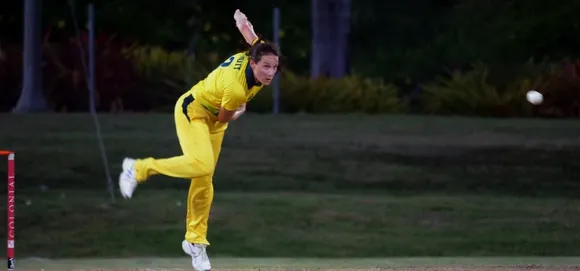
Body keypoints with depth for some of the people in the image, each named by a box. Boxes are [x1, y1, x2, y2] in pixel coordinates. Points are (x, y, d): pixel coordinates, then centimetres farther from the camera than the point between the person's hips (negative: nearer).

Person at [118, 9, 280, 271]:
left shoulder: (257, 52, -21)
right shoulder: (236, 89, -39)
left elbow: (245, 26, 0)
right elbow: (223, 121, -19)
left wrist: (241, 21, 20)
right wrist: (240, 112, 0)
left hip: (213, 115, 8)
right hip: (192, 111, -8)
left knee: (205, 181, 7)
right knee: (200, 164, -31)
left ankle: (195, 240, 17)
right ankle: (140, 169, -10)